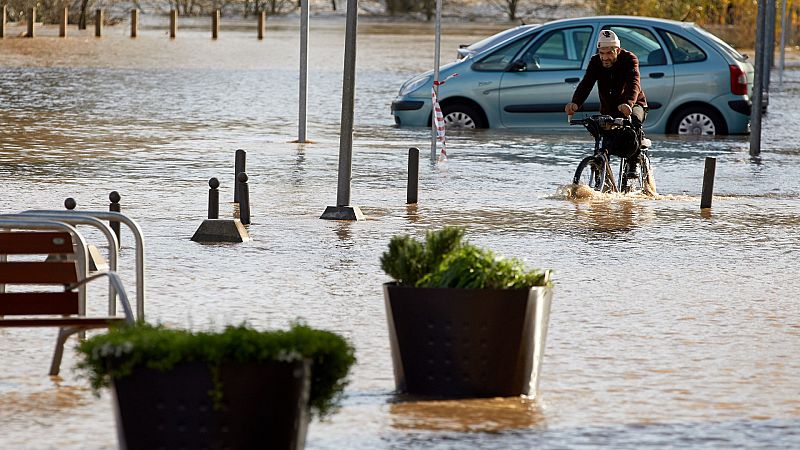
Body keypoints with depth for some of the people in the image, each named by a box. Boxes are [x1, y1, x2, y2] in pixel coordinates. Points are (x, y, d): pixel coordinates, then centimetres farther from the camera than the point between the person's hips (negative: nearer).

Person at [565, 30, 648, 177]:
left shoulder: (629, 60, -20)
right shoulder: (595, 62, -11)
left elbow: (634, 84, -37)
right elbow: (586, 84, -25)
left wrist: (628, 104, -59)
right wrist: (575, 103, -46)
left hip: (634, 105, -3)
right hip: (608, 109, 3)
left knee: (634, 121, -35)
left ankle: (632, 165, -26)